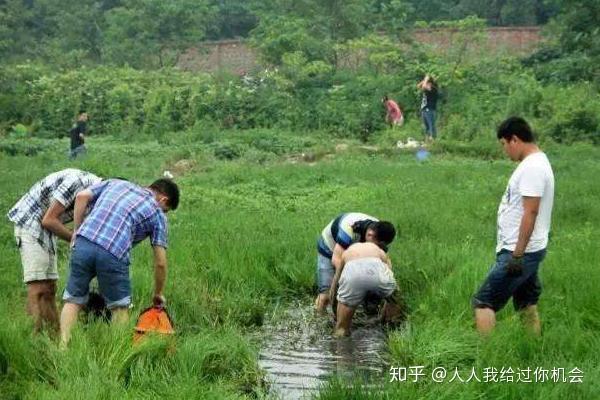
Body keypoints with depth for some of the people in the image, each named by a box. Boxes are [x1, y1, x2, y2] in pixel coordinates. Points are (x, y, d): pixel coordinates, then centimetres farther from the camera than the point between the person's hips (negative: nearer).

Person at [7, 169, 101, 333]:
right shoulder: (77, 181, -23)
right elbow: (49, 220, -22)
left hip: (45, 229, 9)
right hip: (30, 223, -9)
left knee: (49, 289, 5)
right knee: (38, 287, -14)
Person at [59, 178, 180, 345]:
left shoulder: (116, 183, 28)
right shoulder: (157, 214, 18)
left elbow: (81, 196, 14)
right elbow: (160, 263, 15)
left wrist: (76, 231, 19)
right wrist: (158, 294, 29)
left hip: (83, 244, 3)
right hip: (113, 254, -3)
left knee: (73, 300, 16)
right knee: (120, 307, 17)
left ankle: (63, 346, 7)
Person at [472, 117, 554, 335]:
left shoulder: (532, 168, -19)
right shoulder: (535, 163, 14)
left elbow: (530, 213, -24)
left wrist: (517, 254, -24)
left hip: (521, 252, -10)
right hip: (528, 251, 10)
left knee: (483, 302, -8)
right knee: (527, 304, 15)